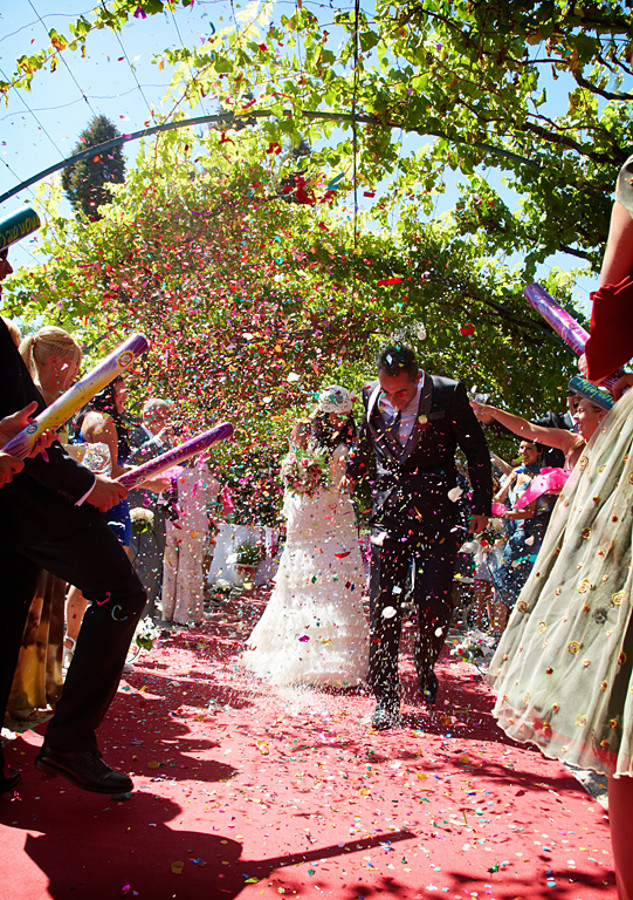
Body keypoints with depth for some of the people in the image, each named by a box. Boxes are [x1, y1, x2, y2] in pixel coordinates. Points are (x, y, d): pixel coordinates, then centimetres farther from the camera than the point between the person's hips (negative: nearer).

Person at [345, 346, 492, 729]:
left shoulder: (449, 394, -7)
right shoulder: (372, 396, 2)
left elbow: (477, 452, 1)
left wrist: (482, 507, 2)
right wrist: (350, 477, 19)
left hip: (437, 514, -2)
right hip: (388, 512, 3)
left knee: (435, 603, -5)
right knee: (383, 607, 1)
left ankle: (426, 665, 29)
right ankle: (386, 700, 13)